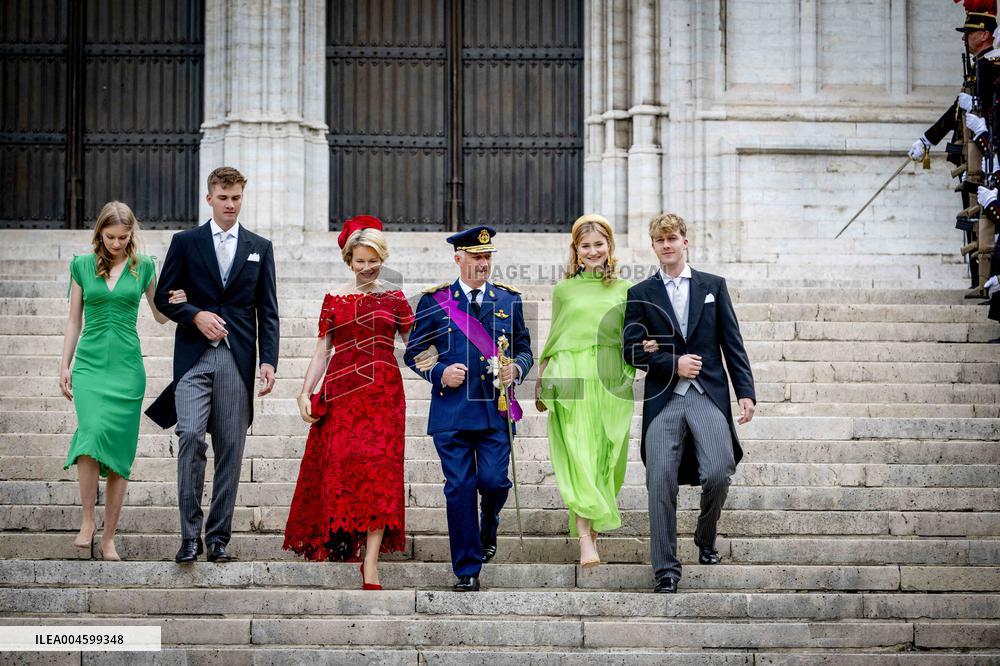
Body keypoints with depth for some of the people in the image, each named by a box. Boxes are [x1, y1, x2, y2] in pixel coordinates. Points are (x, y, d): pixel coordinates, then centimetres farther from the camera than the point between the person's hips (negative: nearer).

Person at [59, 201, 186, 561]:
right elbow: (74, 321, 11)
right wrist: (64, 365, 5)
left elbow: (160, 315, 15)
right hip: (90, 363, -1)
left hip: (126, 365, 1)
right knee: (93, 433, -23)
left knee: (119, 450, -2)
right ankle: (87, 520, -9)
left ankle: (109, 538, 4)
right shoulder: (82, 265, 7)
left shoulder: (143, 267, 7)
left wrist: (177, 304, -7)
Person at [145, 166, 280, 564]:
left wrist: (268, 362, -1)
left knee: (230, 450, 1)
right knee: (191, 435, -18)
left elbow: (267, 312, 10)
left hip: (238, 359, 2)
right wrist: (196, 315, -9)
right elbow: (163, 297, 9)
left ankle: (218, 537, 8)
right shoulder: (185, 243, 9)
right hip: (195, 356, -2)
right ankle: (190, 534, -12)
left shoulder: (259, 248, 13)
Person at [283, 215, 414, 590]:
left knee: (378, 468, -8)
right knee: (339, 466, -6)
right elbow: (322, 350, 9)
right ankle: (339, 536, 11)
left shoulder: (393, 299, 8)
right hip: (340, 391, 1)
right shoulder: (334, 300, 10)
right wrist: (305, 393, 1)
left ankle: (370, 566, -11)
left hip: (382, 391, -1)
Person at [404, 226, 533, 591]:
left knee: (494, 481, -7)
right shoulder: (433, 301, 5)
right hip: (451, 411, -1)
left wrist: (516, 369, -6)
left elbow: (524, 349, 16)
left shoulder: (509, 300, 11)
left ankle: (488, 527, 29)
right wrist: (439, 373, -11)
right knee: (459, 488, -3)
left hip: (496, 410, 1)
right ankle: (467, 571, 6)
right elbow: (414, 352, 7)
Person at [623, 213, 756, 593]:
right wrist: (674, 363, -8)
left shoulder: (713, 286, 12)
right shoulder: (640, 295, 11)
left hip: (708, 395, 0)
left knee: (718, 473, -16)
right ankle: (666, 569, -5)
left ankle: (706, 538, 14)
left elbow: (732, 344, 9)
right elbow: (631, 348, 4)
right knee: (660, 479, -11)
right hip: (663, 399, 0)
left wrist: (746, 392, 1)